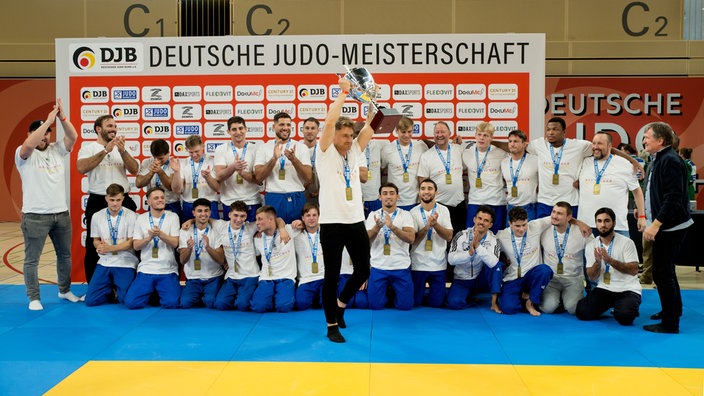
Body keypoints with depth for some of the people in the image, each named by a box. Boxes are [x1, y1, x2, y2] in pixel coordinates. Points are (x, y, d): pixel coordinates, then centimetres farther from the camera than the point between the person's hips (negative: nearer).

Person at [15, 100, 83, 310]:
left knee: (65, 255, 17)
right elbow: (30, 144, -27)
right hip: (35, 216, -5)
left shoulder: (57, 150, 8)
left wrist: (62, 117, -20)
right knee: (32, 259, 1)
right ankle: (34, 298, 11)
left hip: (61, 213, 5)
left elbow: (73, 136, -6)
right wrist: (49, 120, -26)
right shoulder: (24, 154, -5)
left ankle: (64, 290, 33)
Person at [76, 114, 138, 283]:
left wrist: (122, 151, -19)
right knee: (95, 246, 6)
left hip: (123, 201, 3)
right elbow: (81, 168, -19)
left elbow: (134, 170, -3)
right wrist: (106, 150, -24)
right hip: (98, 202, -3)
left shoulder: (122, 149, 10)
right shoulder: (88, 148, 0)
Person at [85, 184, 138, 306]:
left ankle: (117, 291, 18)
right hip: (104, 263, 3)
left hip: (125, 264, -3)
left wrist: (109, 248, -18)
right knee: (90, 300, -7)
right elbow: (95, 240, 14)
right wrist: (100, 245, -10)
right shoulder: (97, 216, 6)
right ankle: (113, 290, 22)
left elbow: (131, 243, -8)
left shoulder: (131, 216, -6)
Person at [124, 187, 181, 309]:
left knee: (172, 303, -21)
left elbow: (175, 243, -7)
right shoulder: (141, 218, 6)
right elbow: (136, 246, 2)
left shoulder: (172, 217, 1)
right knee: (131, 302, -14)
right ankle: (152, 293, 19)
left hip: (168, 271, -1)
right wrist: (149, 237, -17)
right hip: (146, 270, 2)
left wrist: (160, 234, -24)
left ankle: (159, 293, 15)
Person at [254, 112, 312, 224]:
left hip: (296, 198, 0)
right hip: (273, 198, 0)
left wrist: (293, 159, -16)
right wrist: (274, 158, -16)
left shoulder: (301, 147, 6)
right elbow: (258, 177, -4)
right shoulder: (264, 148, 6)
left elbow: (308, 177, -2)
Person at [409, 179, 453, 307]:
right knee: (415, 302, 5)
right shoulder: (414, 212, -4)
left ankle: (433, 291, 36)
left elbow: (449, 237, -7)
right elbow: (413, 240, -10)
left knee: (436, 303, 4)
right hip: (418, 264, -1)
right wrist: (427, 226, -24)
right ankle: (422, 290, 37)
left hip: (438, 264, 1)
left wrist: (435, 224, -23)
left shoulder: (443, 210, 0)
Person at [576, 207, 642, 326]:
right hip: (604, 289, 3)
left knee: (624, 317, -32)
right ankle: (610, 305, 11)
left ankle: (629, 306, 7)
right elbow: (592, 277, 2)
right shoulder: (591, 246, 3)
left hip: (627, 289, -3)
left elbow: (633, 270, -15)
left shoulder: (626, 242, -8)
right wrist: (597, 262, -20)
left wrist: (610, 260, -25)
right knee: (583, 312, -20)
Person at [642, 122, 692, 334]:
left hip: (670, 226, -11)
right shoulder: (659, 159, 13)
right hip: (663, 226, 11)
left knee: (662, 273, -7)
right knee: (666, 270, 22)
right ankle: (673, 309, 37)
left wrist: (655, 224, -25)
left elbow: (673, 198, -24)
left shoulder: (670, 161, -18)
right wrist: (648, 216, 20)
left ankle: (670, 322, 1)